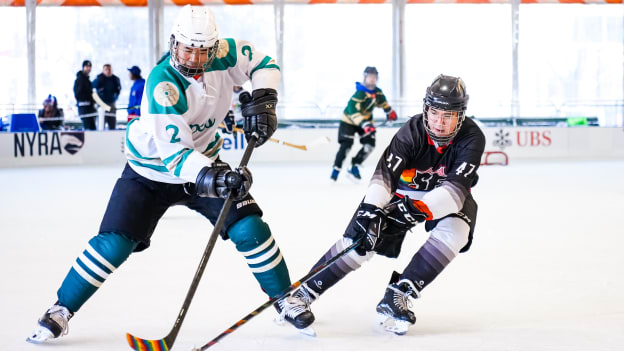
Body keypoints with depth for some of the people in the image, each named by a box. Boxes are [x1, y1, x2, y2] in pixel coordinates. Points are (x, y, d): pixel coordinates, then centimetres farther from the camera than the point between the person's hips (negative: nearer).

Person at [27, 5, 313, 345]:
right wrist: (212, 177, -52)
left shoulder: (222, 55, -18)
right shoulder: (162, 83, -32)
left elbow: (263, 64, 1)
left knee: (248, 227, -7)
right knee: (114, 243, -13)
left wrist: (262, 99, -18)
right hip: (152, 171, -4)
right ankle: (61, 310, 2)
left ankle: (284, 298, 12)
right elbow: (173, 154, -38)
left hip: (202, 161, 4)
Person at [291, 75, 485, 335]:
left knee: (455, 230, -31)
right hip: (406, 192, 0)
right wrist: (370, 211, -52)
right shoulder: (413, 131, -25)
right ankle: (303, 293, -3)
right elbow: (385, 173, -35)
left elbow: (456, 187, -37)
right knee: (360, 239, -15)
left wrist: (422, 208, -54)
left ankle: (396, 296, -25)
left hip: (450, 197, 0)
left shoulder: (472, 138, -27)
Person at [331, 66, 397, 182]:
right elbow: (353, 109, -41)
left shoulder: (377, 92, -4)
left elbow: (382, 101, 20)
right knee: (346, 145, -16)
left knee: (370, 144, -6)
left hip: (366, 120, 7)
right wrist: (364, 124, -49)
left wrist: (389, 111, 24)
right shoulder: (360, 93, -30)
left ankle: (354, 167, 6)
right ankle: (336, 169, -5)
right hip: (349, 120, -7)